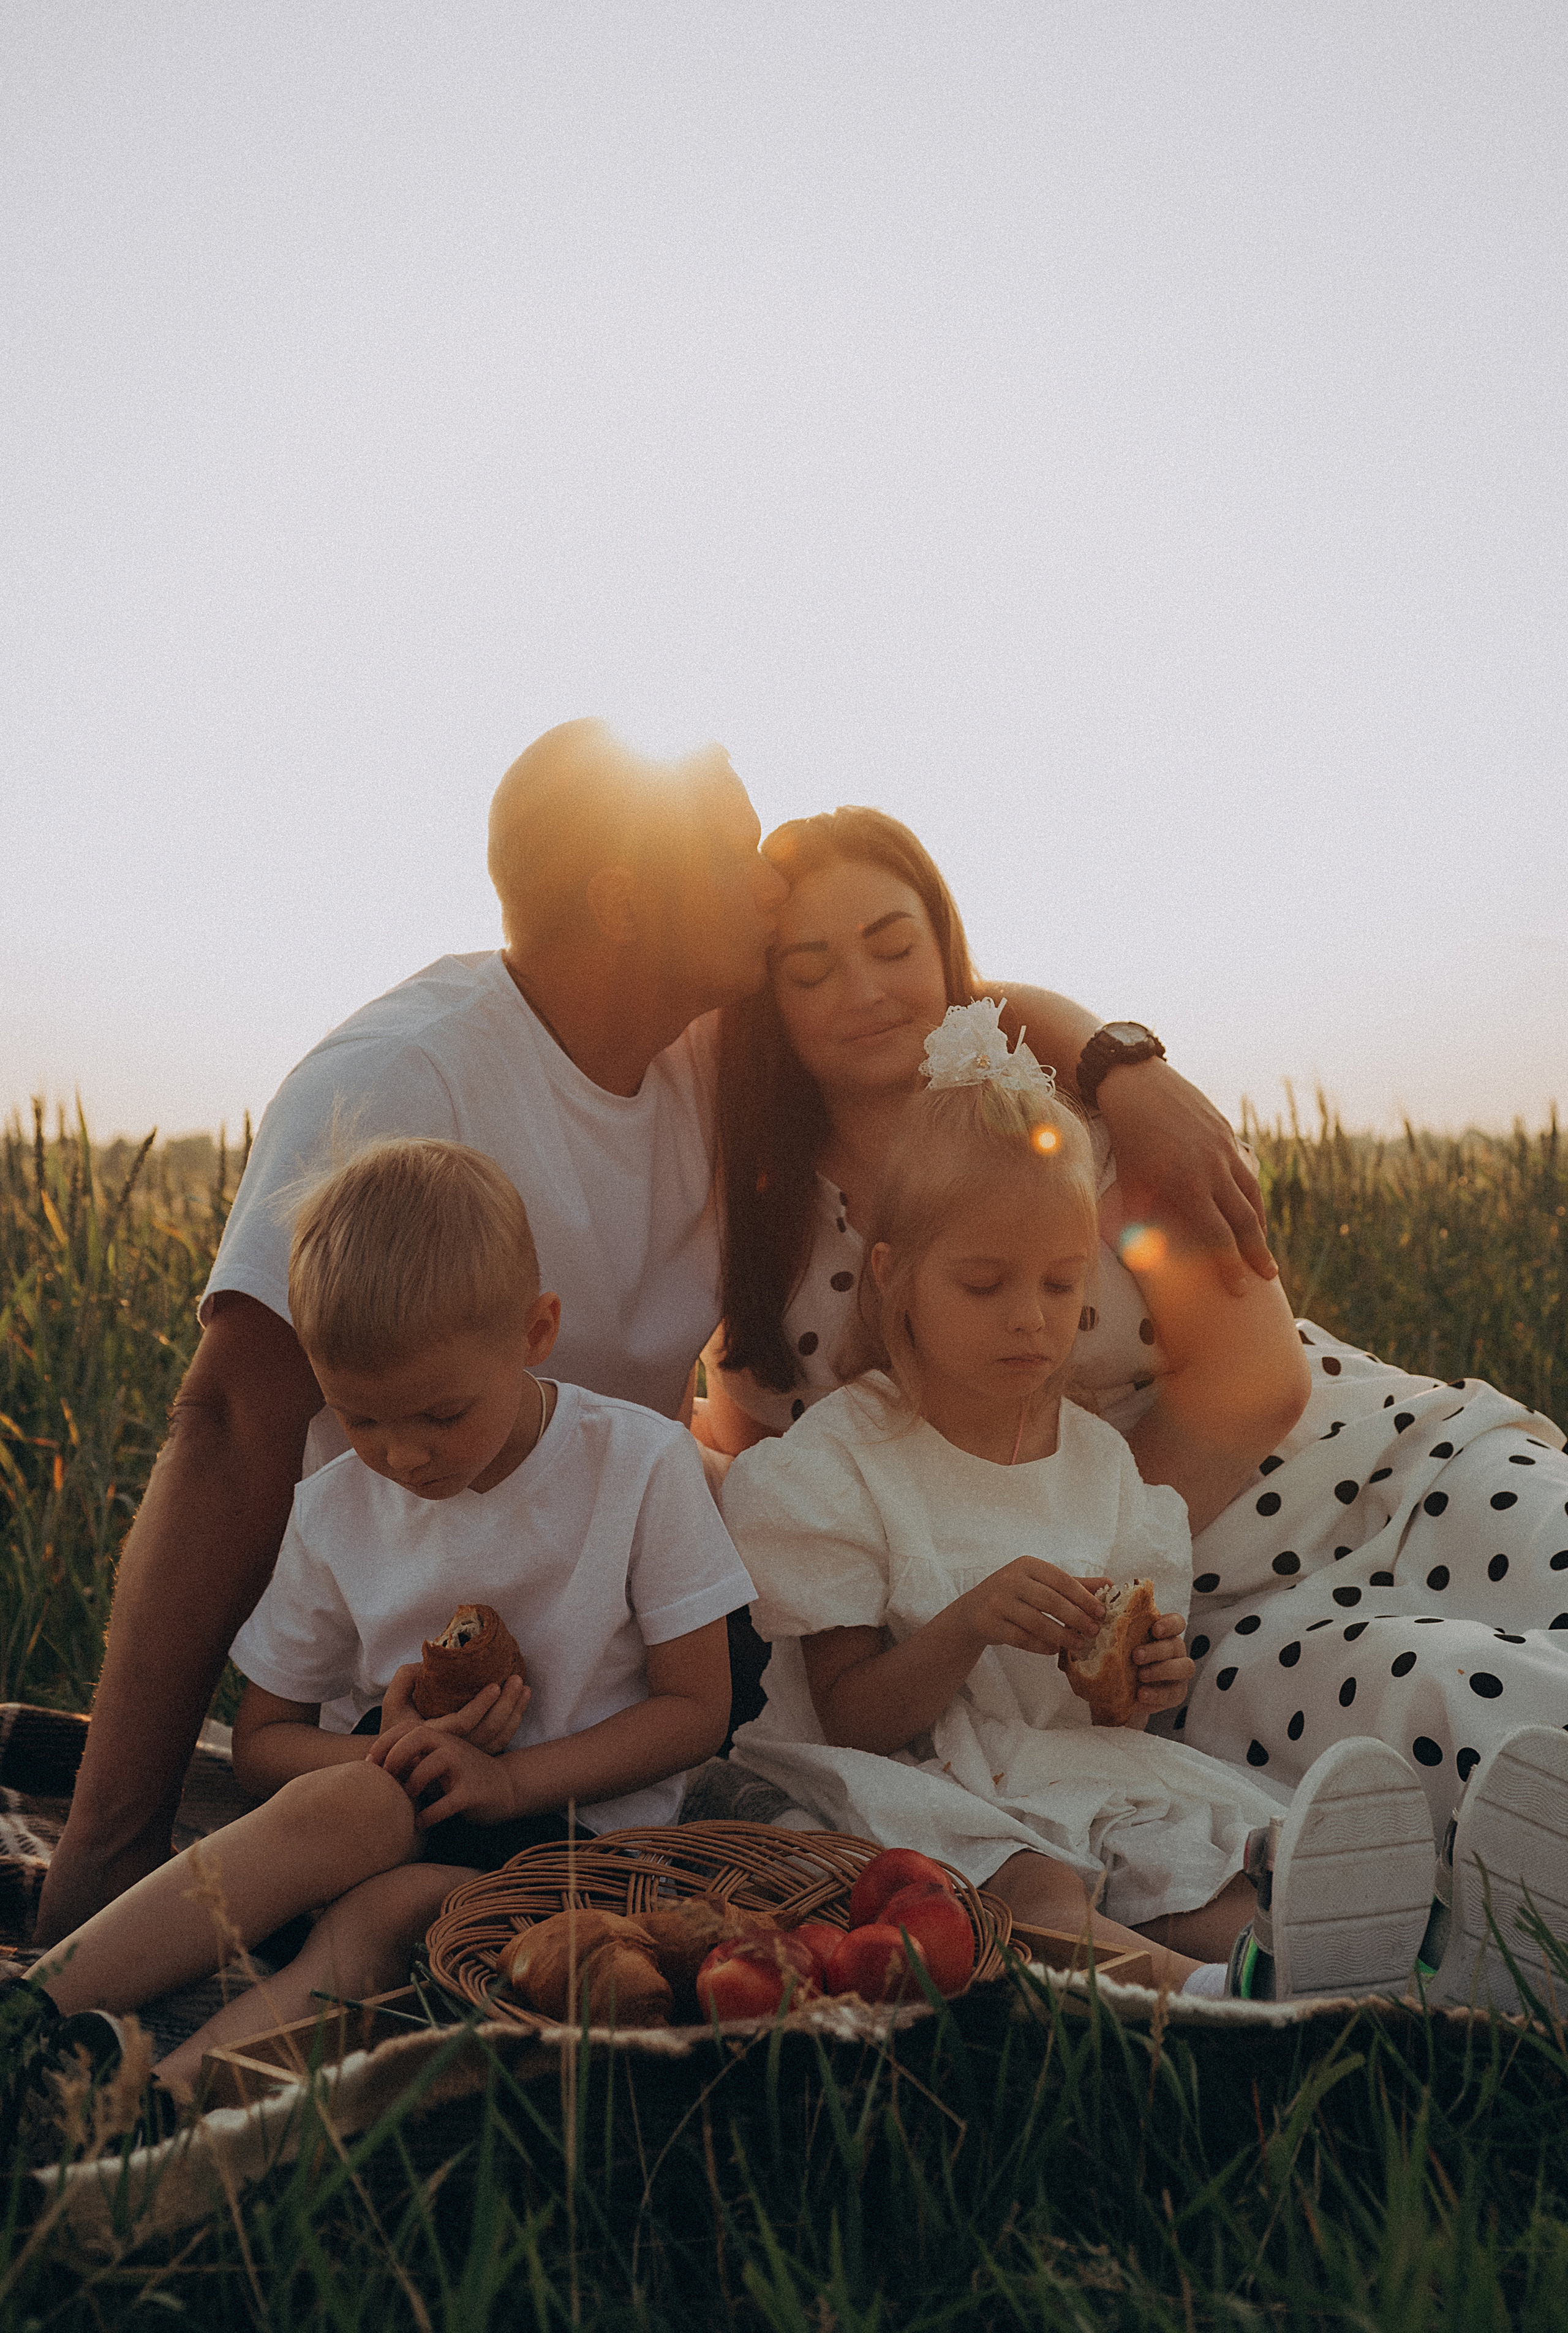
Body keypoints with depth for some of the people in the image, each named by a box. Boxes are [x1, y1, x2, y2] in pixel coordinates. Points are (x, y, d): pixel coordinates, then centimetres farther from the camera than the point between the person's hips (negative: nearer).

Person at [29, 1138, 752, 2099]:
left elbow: (697, 1709, -6)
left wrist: (510, 1778, -19)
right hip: (397, 1825, 3)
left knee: (398, 1903, -34)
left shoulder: (642, 1466, -9)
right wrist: (395, 1753, -13)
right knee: (353, 1801, -33)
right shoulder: (333, 1511, 0)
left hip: (592, 1823, -2)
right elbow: (261, 1739, 9)